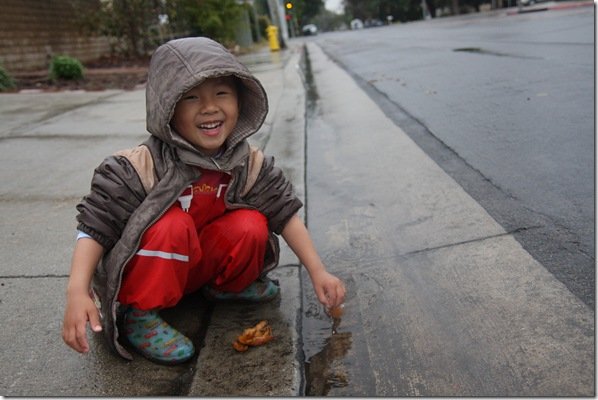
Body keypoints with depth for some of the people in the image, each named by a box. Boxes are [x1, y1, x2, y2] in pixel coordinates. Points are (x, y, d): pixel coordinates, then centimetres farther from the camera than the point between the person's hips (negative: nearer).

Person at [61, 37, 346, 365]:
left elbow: (285, 213, -7)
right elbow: (95, 226, -22)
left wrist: (317, 271, -11)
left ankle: (226, 286, 10)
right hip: (145, 273, -4)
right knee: (173, 225, -34)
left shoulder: (250, 164, -13)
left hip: (199, 263, 5)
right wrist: (77, 291, -34)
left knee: (251, 226, -20)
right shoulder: (139, 167, -26)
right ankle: (140, 313, -13)